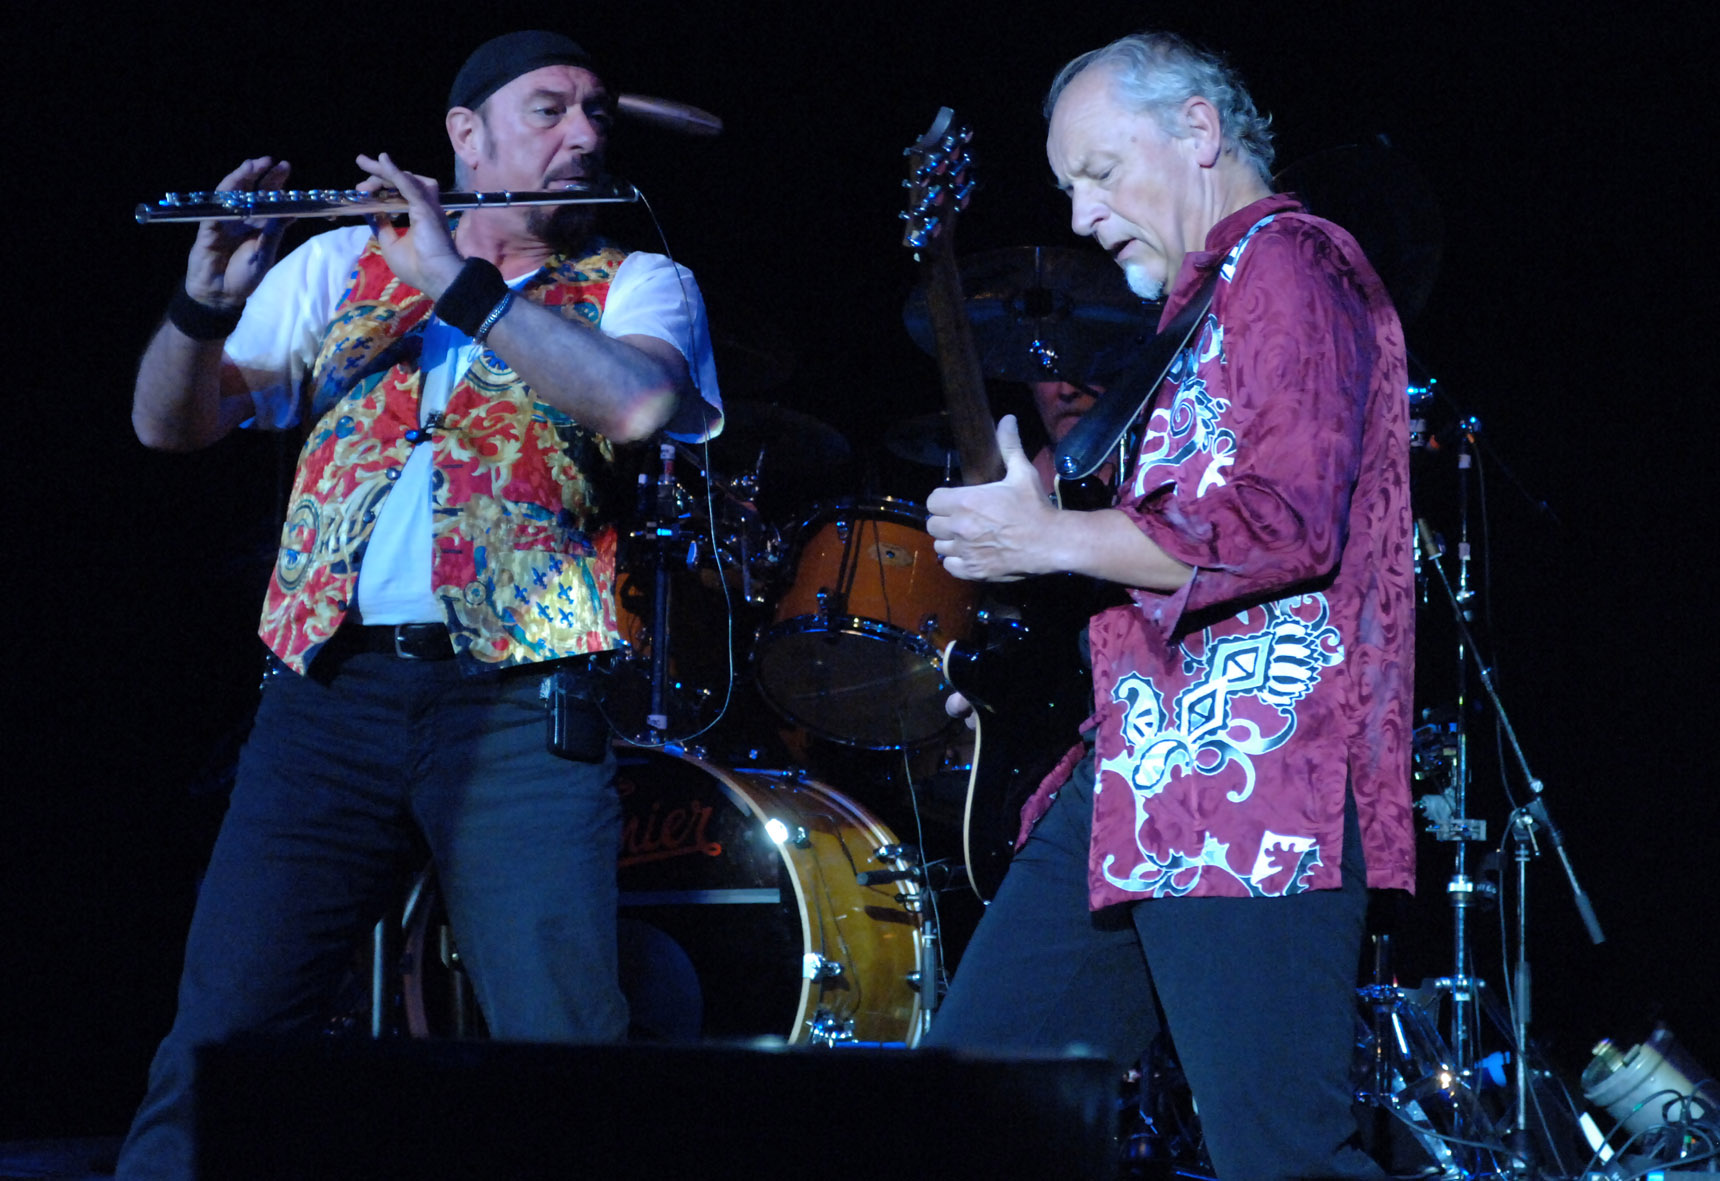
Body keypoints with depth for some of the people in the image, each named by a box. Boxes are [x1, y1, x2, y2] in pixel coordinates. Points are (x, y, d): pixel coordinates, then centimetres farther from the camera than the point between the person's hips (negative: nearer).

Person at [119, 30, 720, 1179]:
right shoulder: (341, 265, 17)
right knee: (221, 1035, -5)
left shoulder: (638, 286, 12)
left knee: (566, 1052, -10)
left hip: (520, 706, -1)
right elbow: (169, 423, 12)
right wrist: (208, 302, -9)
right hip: (331, 690, 1)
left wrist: (459, 279, -13)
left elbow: (643, 402, -12)